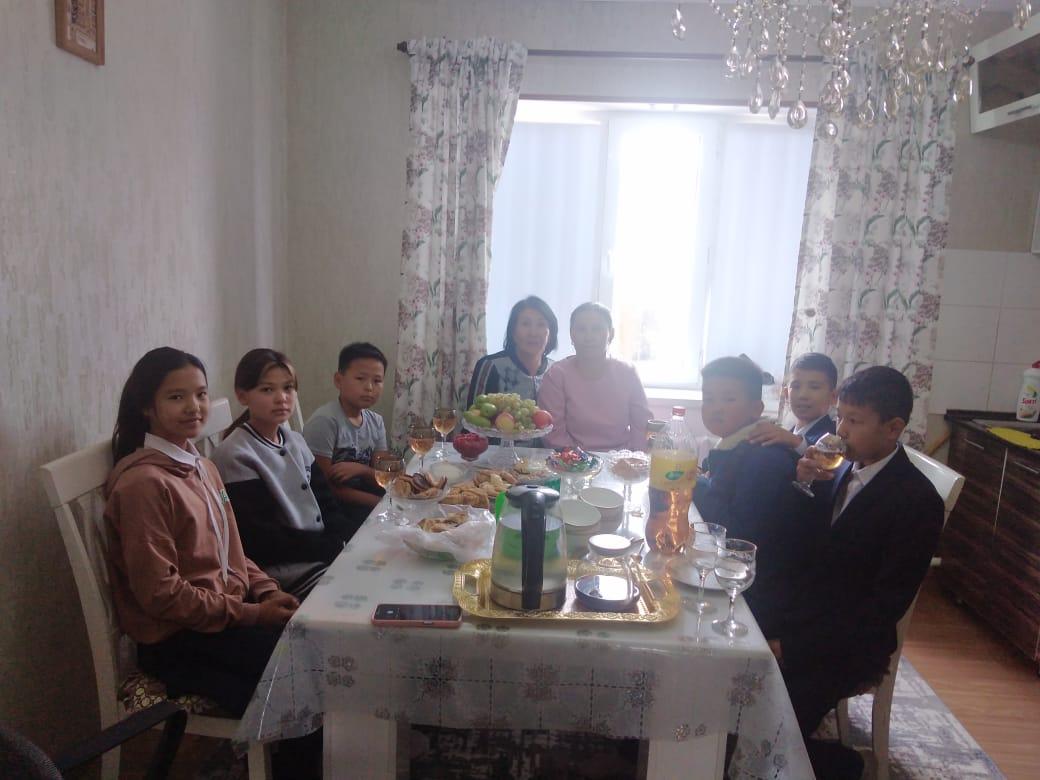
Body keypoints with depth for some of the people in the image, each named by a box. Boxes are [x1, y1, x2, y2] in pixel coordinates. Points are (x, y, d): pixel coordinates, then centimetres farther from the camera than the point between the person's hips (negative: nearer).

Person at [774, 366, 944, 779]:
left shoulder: (918, 501, -16)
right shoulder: (842, 468, 2)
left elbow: (885, 606, -16)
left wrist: (792, 647, -17)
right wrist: (805, 485, -12)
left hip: (847, 645, -6)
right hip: (803, 615, 6)